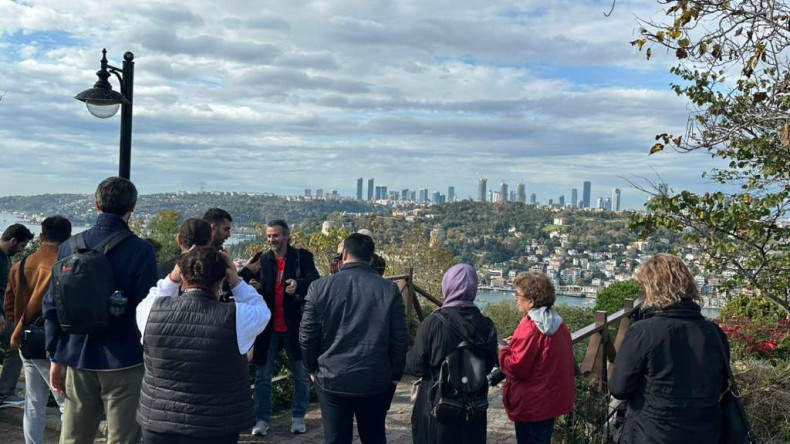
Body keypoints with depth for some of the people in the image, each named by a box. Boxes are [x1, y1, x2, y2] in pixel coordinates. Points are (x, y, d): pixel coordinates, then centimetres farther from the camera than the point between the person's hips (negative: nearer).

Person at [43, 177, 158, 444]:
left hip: (78, 360, 5)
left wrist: (56, 357, 14)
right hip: (124, 362, -4)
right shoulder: (141, 251, -12)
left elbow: (52, 305, 7)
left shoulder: (70, 246, 3)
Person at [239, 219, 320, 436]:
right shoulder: (262, 260, 4)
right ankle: (262, 419, 18)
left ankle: (298, 417, 25)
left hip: (294, 325, -1)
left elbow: (314, 280, -18)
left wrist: (298, 284, -39)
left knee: (301, 374, 10)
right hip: (268, 326, 2)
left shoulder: (302, 256, -4)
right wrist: (247, 272, -23)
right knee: (263, 375, 7)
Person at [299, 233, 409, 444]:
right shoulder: (389, 289, -7)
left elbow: (307, 336, -3)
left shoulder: (319, 287, -8)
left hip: (332, 380, -1)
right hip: (376, 382, 1)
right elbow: (400, 339, -4)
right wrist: (395, 374, 9)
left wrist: (313, 369, 13)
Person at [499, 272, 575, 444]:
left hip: (532, 405, -9)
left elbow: (516, 367, -23)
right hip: (551, 399, 9)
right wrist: (516, 344, 8)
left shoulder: (530, 327, -23)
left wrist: (502, 351, -6)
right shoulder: (557, 323, 5)